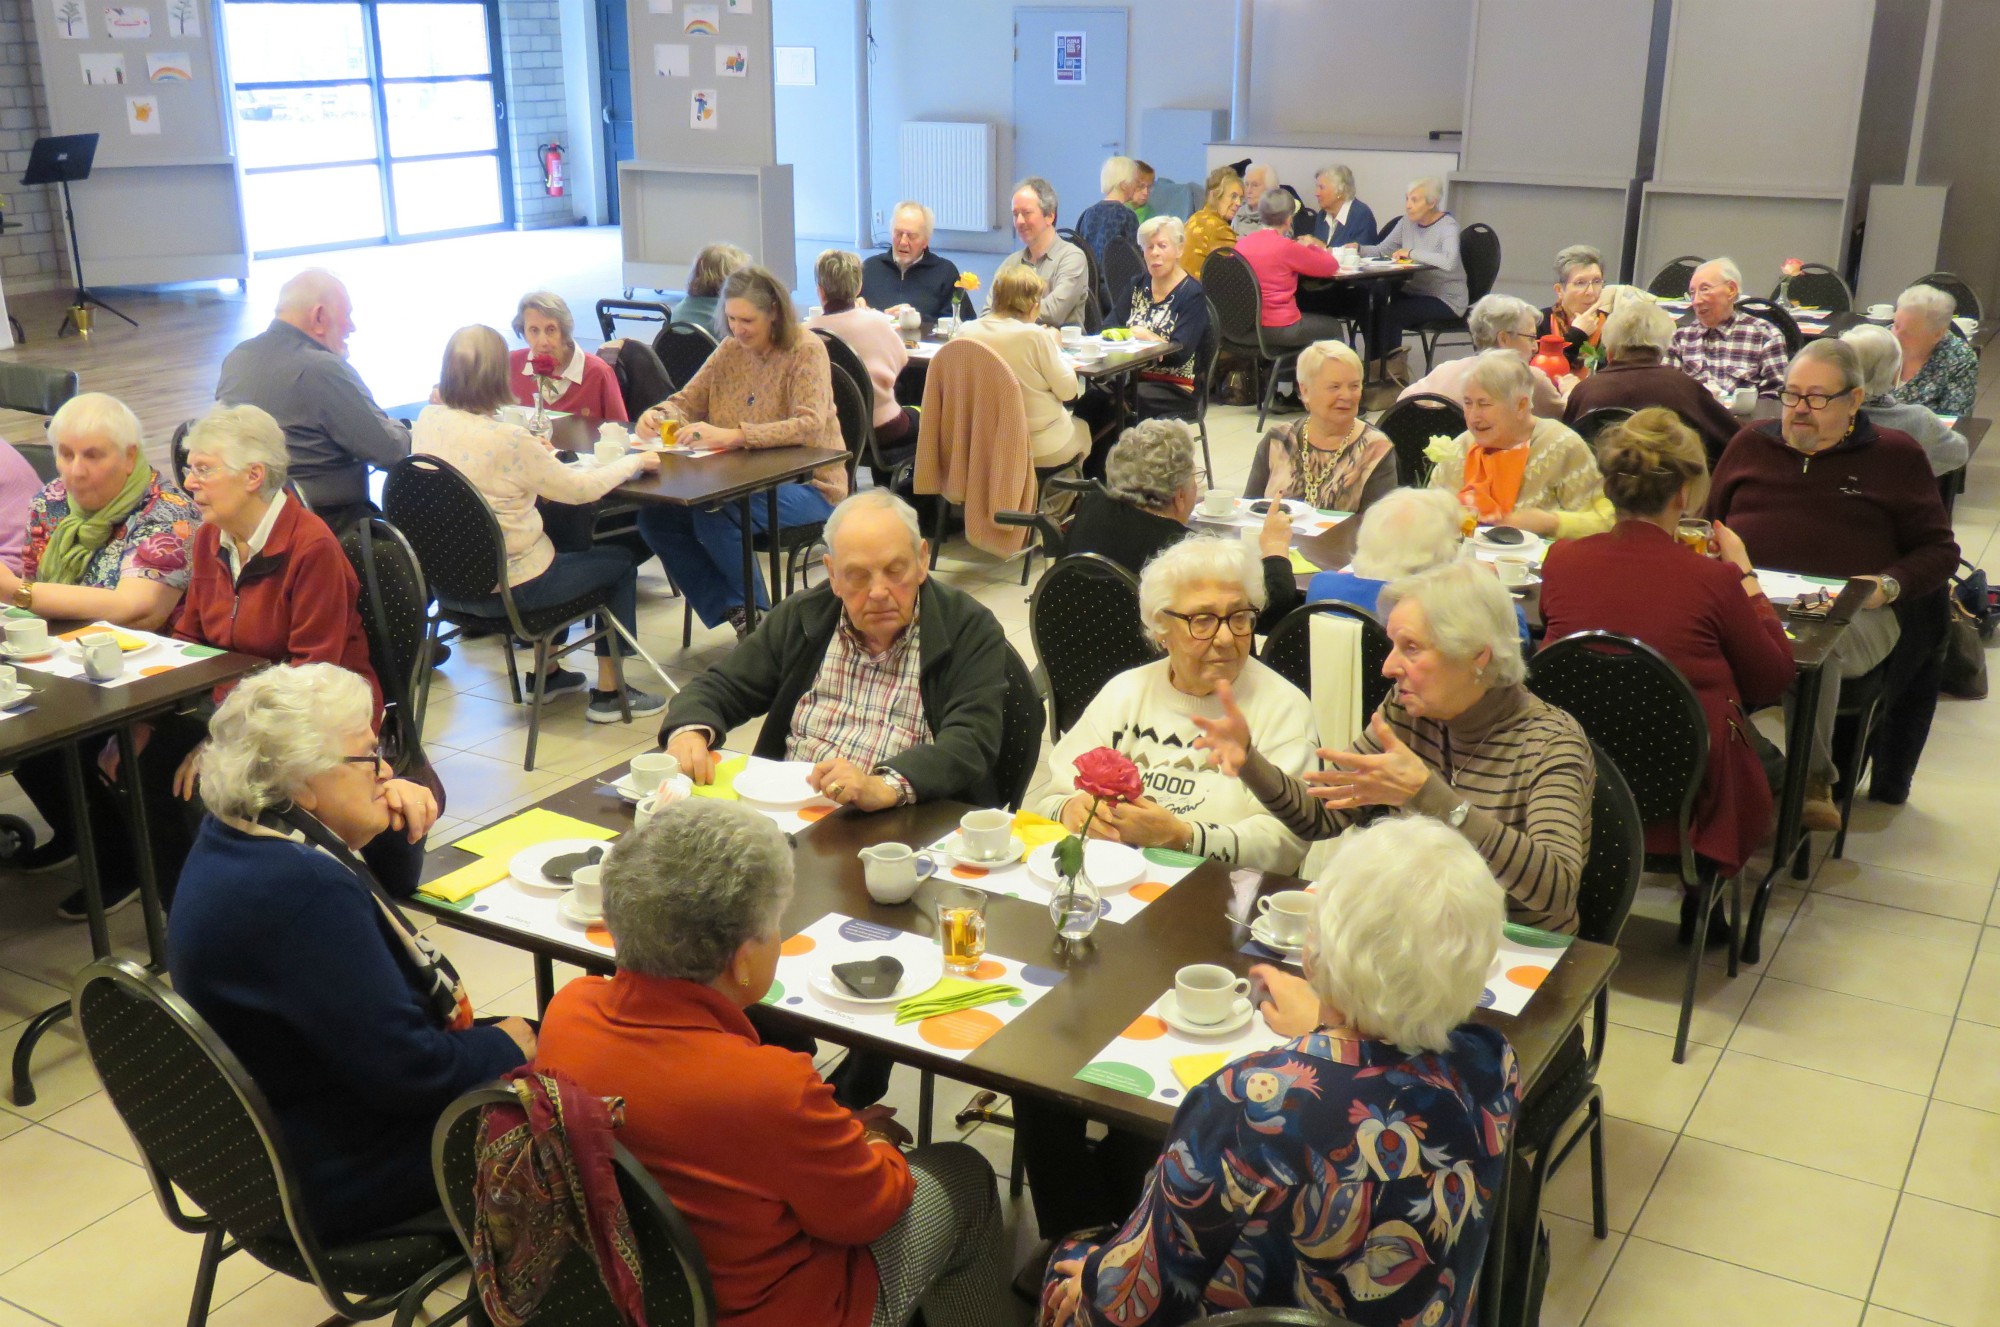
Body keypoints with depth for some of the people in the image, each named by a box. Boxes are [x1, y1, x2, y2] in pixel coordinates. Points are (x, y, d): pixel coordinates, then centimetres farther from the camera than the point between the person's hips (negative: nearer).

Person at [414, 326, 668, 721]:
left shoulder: (428, 420, -5)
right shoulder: (509, 439, -26)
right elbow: (579, 489, -16)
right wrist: (636, 461, -1)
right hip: (508, 590, -8)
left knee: (559, 550, 34)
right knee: (619, 562, 14)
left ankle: (548, 672, 42)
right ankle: (608, 693, 18)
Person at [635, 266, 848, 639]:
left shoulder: (806, 350, -11)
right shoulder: (730, 349, 9)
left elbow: (809, 426, -25)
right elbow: (687, 401, 14)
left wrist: (732, 436, -37)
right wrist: (659, 415, -12)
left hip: (806, 485, -7)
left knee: (713, 515, -31)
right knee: (655, 516, -14)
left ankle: (757, 616, -9)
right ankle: (732, 613, -6)